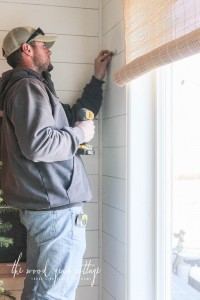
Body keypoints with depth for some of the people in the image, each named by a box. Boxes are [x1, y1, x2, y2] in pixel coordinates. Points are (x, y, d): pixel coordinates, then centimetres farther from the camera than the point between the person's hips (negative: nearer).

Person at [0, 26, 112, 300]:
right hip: (57, 208, -11)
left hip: (43, 206, 11)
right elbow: (38, 144, -25)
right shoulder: (28, 87, -11)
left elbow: (73, 117, 27)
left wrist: (98, 78, 26)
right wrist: (80, 134, -10)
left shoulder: (27, 87, 22)